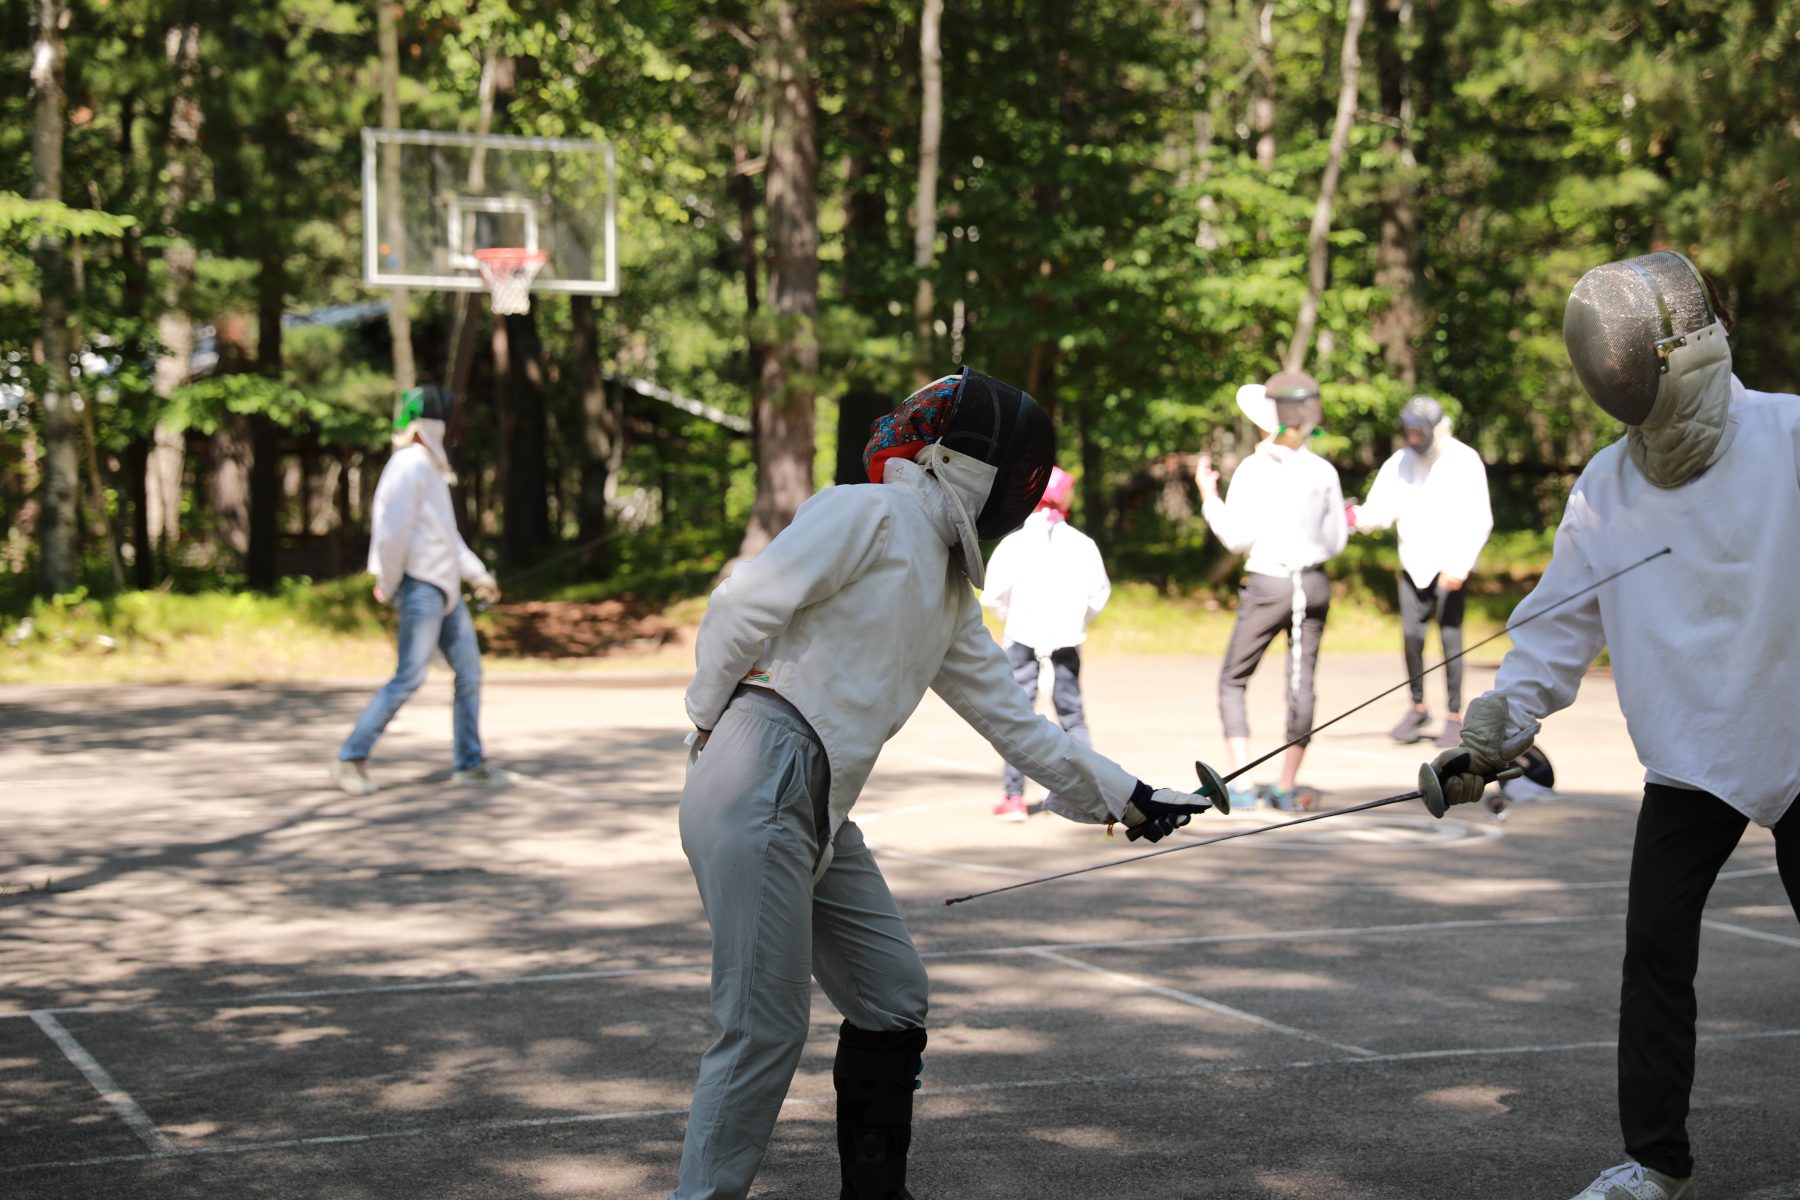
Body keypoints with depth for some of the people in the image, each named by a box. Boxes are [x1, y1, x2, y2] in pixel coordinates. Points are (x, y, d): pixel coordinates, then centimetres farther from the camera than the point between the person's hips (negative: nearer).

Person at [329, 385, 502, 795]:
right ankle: (351, 759, -5)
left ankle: (468, 763, 15)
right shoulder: (409, 467, -14)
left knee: (469, 672, 8)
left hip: (444, 587, 10)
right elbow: (392, 533, -22)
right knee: (409, 678, -11)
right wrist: (387, 585, -12)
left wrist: (477, 574, 19)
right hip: (420, 588, -10)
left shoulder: (430, 468, 16)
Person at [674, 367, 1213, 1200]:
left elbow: (1008, 718, 24)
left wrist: (1120, 795, 24)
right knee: (766, 1033, -7)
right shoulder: (870, 513, -7)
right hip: (759, 789, -9)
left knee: (891, 1001, 15)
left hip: (816, 811, 9)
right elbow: (744, 605, -14)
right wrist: (710, 717, -2)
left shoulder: (949, 590, 20)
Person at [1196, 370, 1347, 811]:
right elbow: (1336, 540, 8)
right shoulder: (1324, 472, 3)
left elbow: (1236, 537, -10)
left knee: (1233, 681, 6)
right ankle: (1287, 786, 9)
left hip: (1268, 583, -4)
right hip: (1314, 583, 4)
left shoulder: (1254, 469, -8)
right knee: (1301, 684, 9)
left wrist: (1208, 495, 1)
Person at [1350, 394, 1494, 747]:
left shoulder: (1464, 462, -8)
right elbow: (1380, 509, -4)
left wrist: (1459, 566, -21)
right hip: (1413, 563, 4)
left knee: (1450, 636, -5)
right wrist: (1357, 516, -27)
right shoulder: (1400, 463, 4)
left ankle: (1454, 715, 3)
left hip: (1450, 564, -4)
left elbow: (1479, 521, -12)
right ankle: (1417, 707, 15)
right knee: (1411, 634, -1)